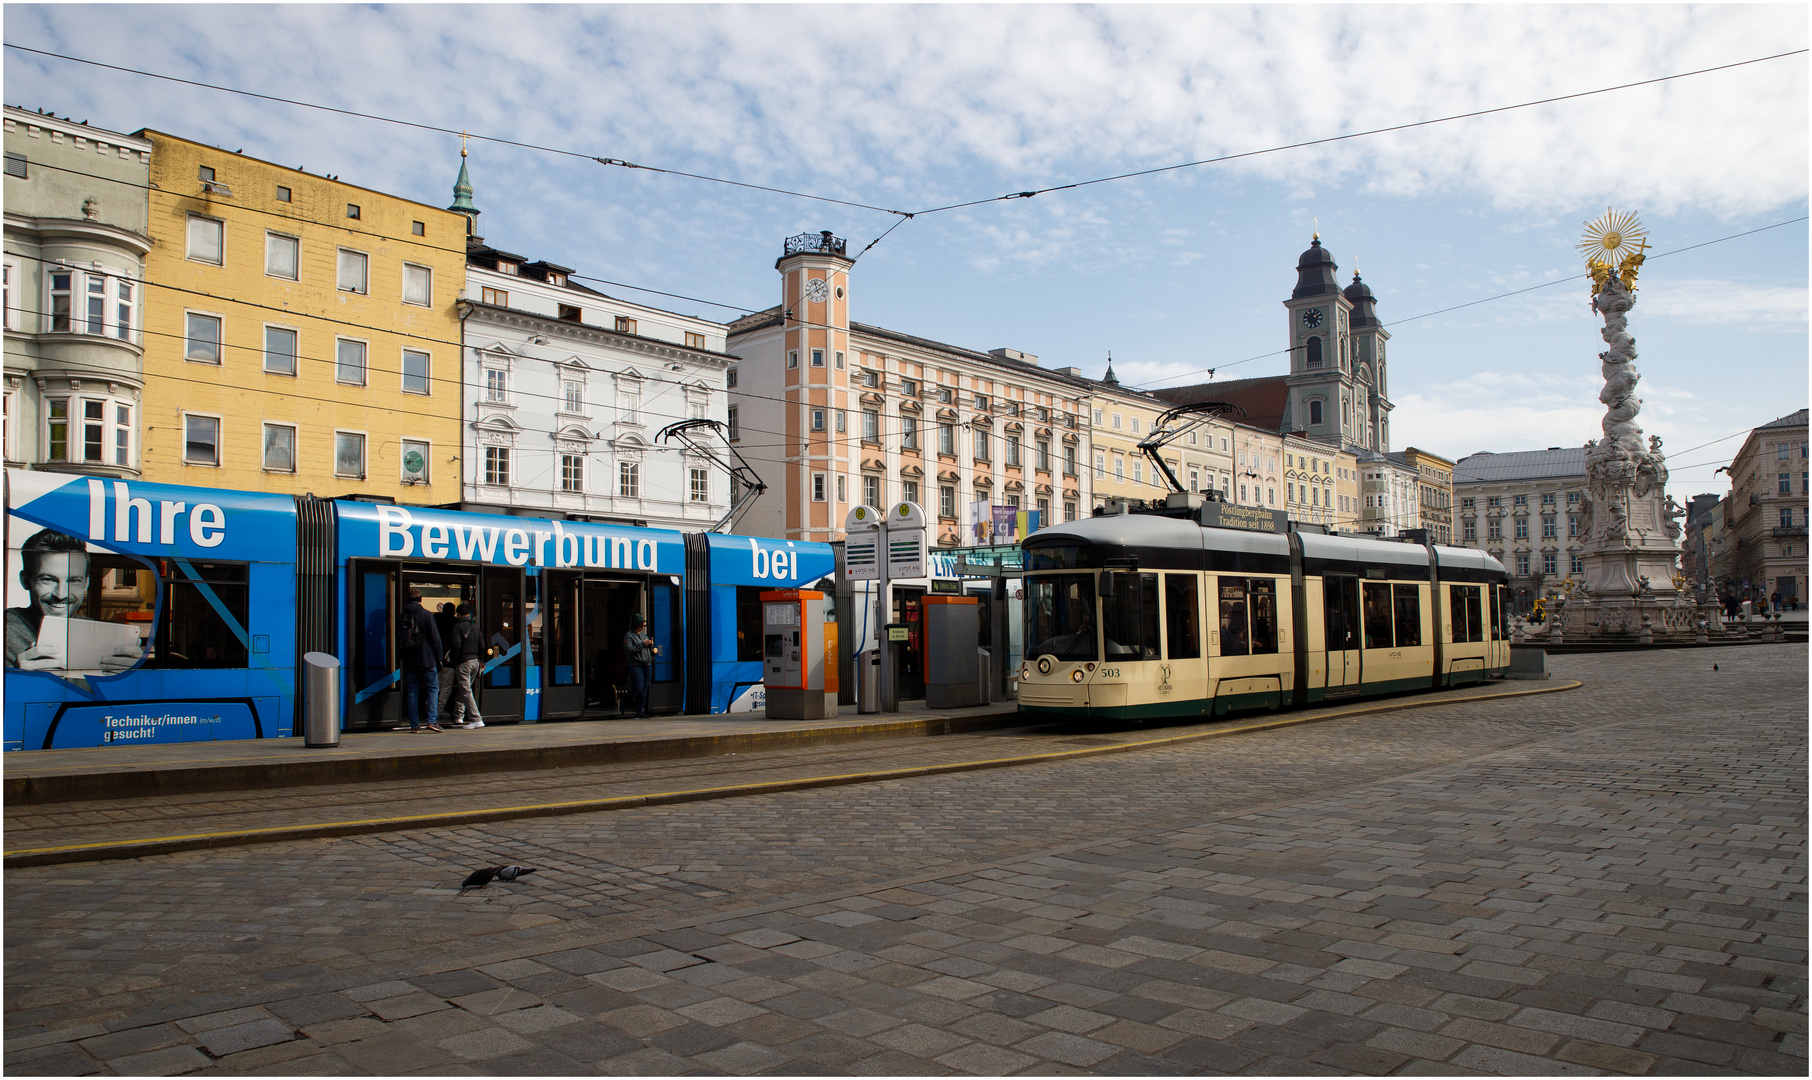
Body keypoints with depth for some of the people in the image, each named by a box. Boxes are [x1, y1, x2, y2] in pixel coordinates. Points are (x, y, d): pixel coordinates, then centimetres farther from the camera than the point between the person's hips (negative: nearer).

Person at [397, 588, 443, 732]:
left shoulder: (401, 616, 6)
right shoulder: (426, 615, -5)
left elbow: (397, 639, 11)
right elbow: (435, 638, -6)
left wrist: (400, 658, 18)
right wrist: (439, 656, 1)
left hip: (409, 661, 4)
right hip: (426, 659, -4)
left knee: (412, 691, 7)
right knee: (433, 688, 3)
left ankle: (414, 724, 5)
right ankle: (432, 720, -8)